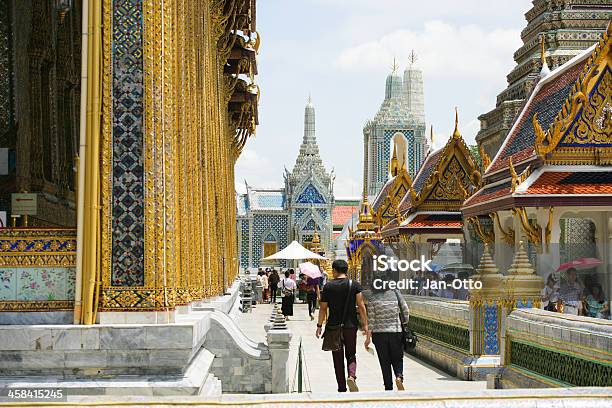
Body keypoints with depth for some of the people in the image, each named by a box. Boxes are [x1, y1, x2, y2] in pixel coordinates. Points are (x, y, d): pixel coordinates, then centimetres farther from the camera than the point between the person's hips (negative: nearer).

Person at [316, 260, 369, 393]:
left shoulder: (328, 286, -2)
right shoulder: (355, 285, -1)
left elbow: (323, 308, -2)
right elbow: (361, 306, -6)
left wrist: (319, 325, 4)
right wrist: (365, 324, -4)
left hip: (334, 326, 0)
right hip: (350, 326, 0)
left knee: (338, 358, 9)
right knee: (351, 355, 13)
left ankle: (342, 388, 10)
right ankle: (352, 375, -16)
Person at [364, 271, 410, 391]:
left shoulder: (372, 298, -4)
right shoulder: (396, 294, 0)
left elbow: (371, 319, -6)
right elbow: (405, 310, 2)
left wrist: (368, 337, -2)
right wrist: (404, 323, 18)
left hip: (379, 333, -1)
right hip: (396, 331, 1)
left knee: (385, 362, 8)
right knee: (397, 359, 13)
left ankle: (389, 388, 7)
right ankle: (399, 376, -15)